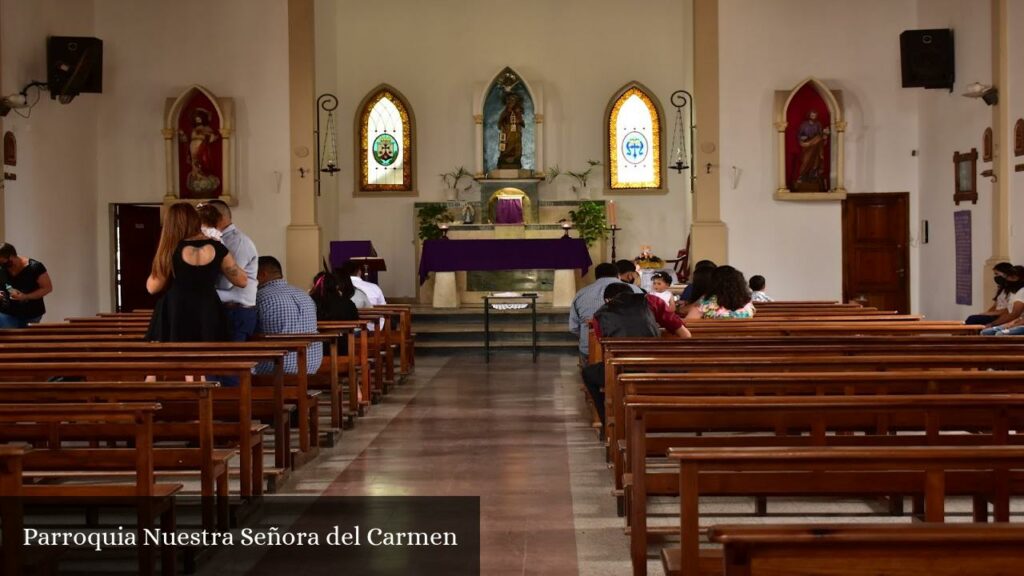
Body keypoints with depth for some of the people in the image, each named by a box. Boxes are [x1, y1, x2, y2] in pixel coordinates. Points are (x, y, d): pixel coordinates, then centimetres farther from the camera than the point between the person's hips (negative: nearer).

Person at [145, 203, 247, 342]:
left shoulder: (171, 250, -9)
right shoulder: (217, 249, -3)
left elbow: (153, 287, 0)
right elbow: (242, 281, 7)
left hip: (174, 318, -2)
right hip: (208, 318, 2)